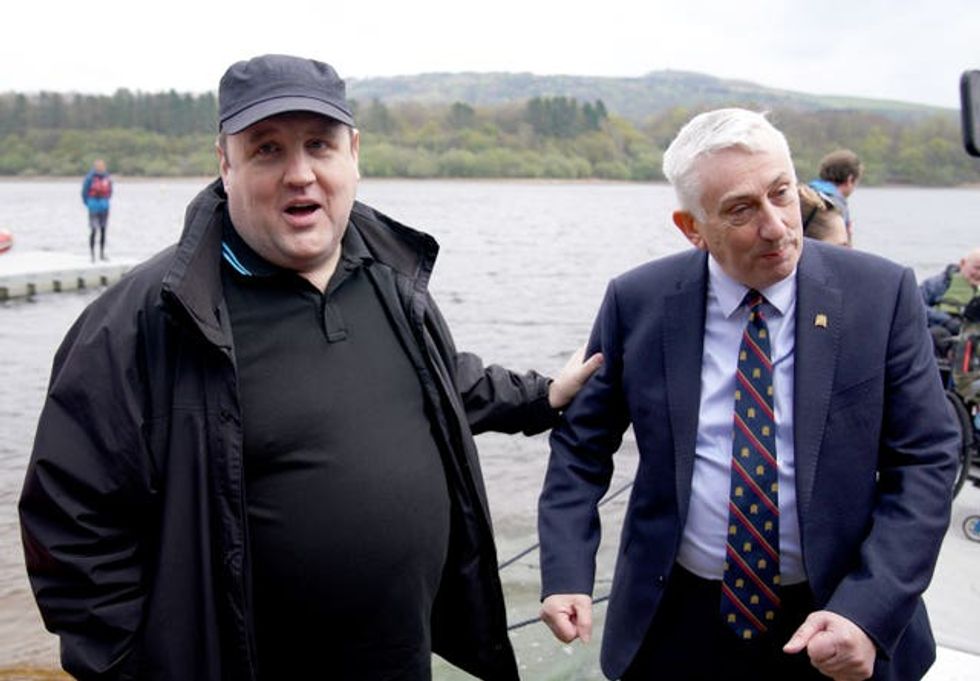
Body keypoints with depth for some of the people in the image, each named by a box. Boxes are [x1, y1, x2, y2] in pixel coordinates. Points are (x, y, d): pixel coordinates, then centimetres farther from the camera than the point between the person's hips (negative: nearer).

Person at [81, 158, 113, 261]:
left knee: (103, 230, 8)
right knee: (93, 230, -8)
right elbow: (84, 192, -2)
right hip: (94, 207, -5)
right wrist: (88, 204, 1)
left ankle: (102, 254, 16)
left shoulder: (107, 177, 5)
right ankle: (92, 254, -2)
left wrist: (106, 201, 13)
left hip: (104, 207, 5)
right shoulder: (90, 177, -10)